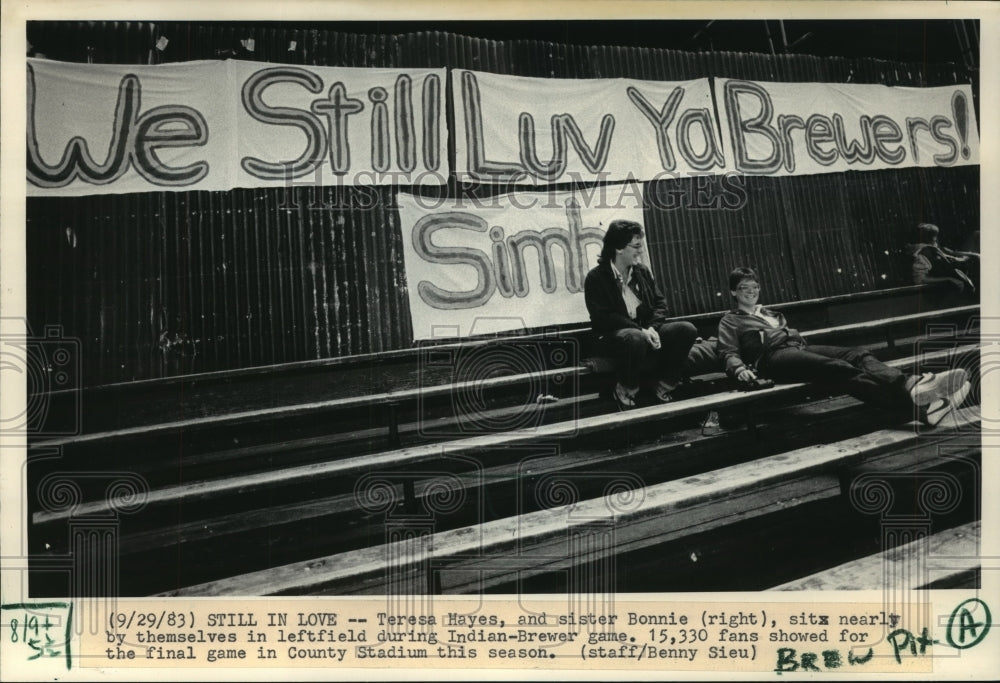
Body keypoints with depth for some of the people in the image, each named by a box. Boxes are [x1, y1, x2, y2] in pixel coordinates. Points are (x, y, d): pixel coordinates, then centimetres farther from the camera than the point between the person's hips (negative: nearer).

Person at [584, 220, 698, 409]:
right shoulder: (596, 278, -8)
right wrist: (641, 330, -24)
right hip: (615, 334, -6)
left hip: (646, 330, 6)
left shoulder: (642, 272, 12)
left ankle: (663, 385, -2)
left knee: (686, 329, -17)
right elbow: (603, 318, -16)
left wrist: (652, 328, -12)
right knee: (635, 338, -41)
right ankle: (625, 391, -15)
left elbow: (660, 303, 10)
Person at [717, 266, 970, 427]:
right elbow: (729, 353, 4)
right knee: (838, 367, -34)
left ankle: (909, 386, -52)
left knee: (858, 355, -23)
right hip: (774, 355, -7)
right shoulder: (730, 321, 18)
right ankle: (912, 400, -56)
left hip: (800, 347, 7)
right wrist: (740, 369, -18)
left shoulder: (771, 314, 38)